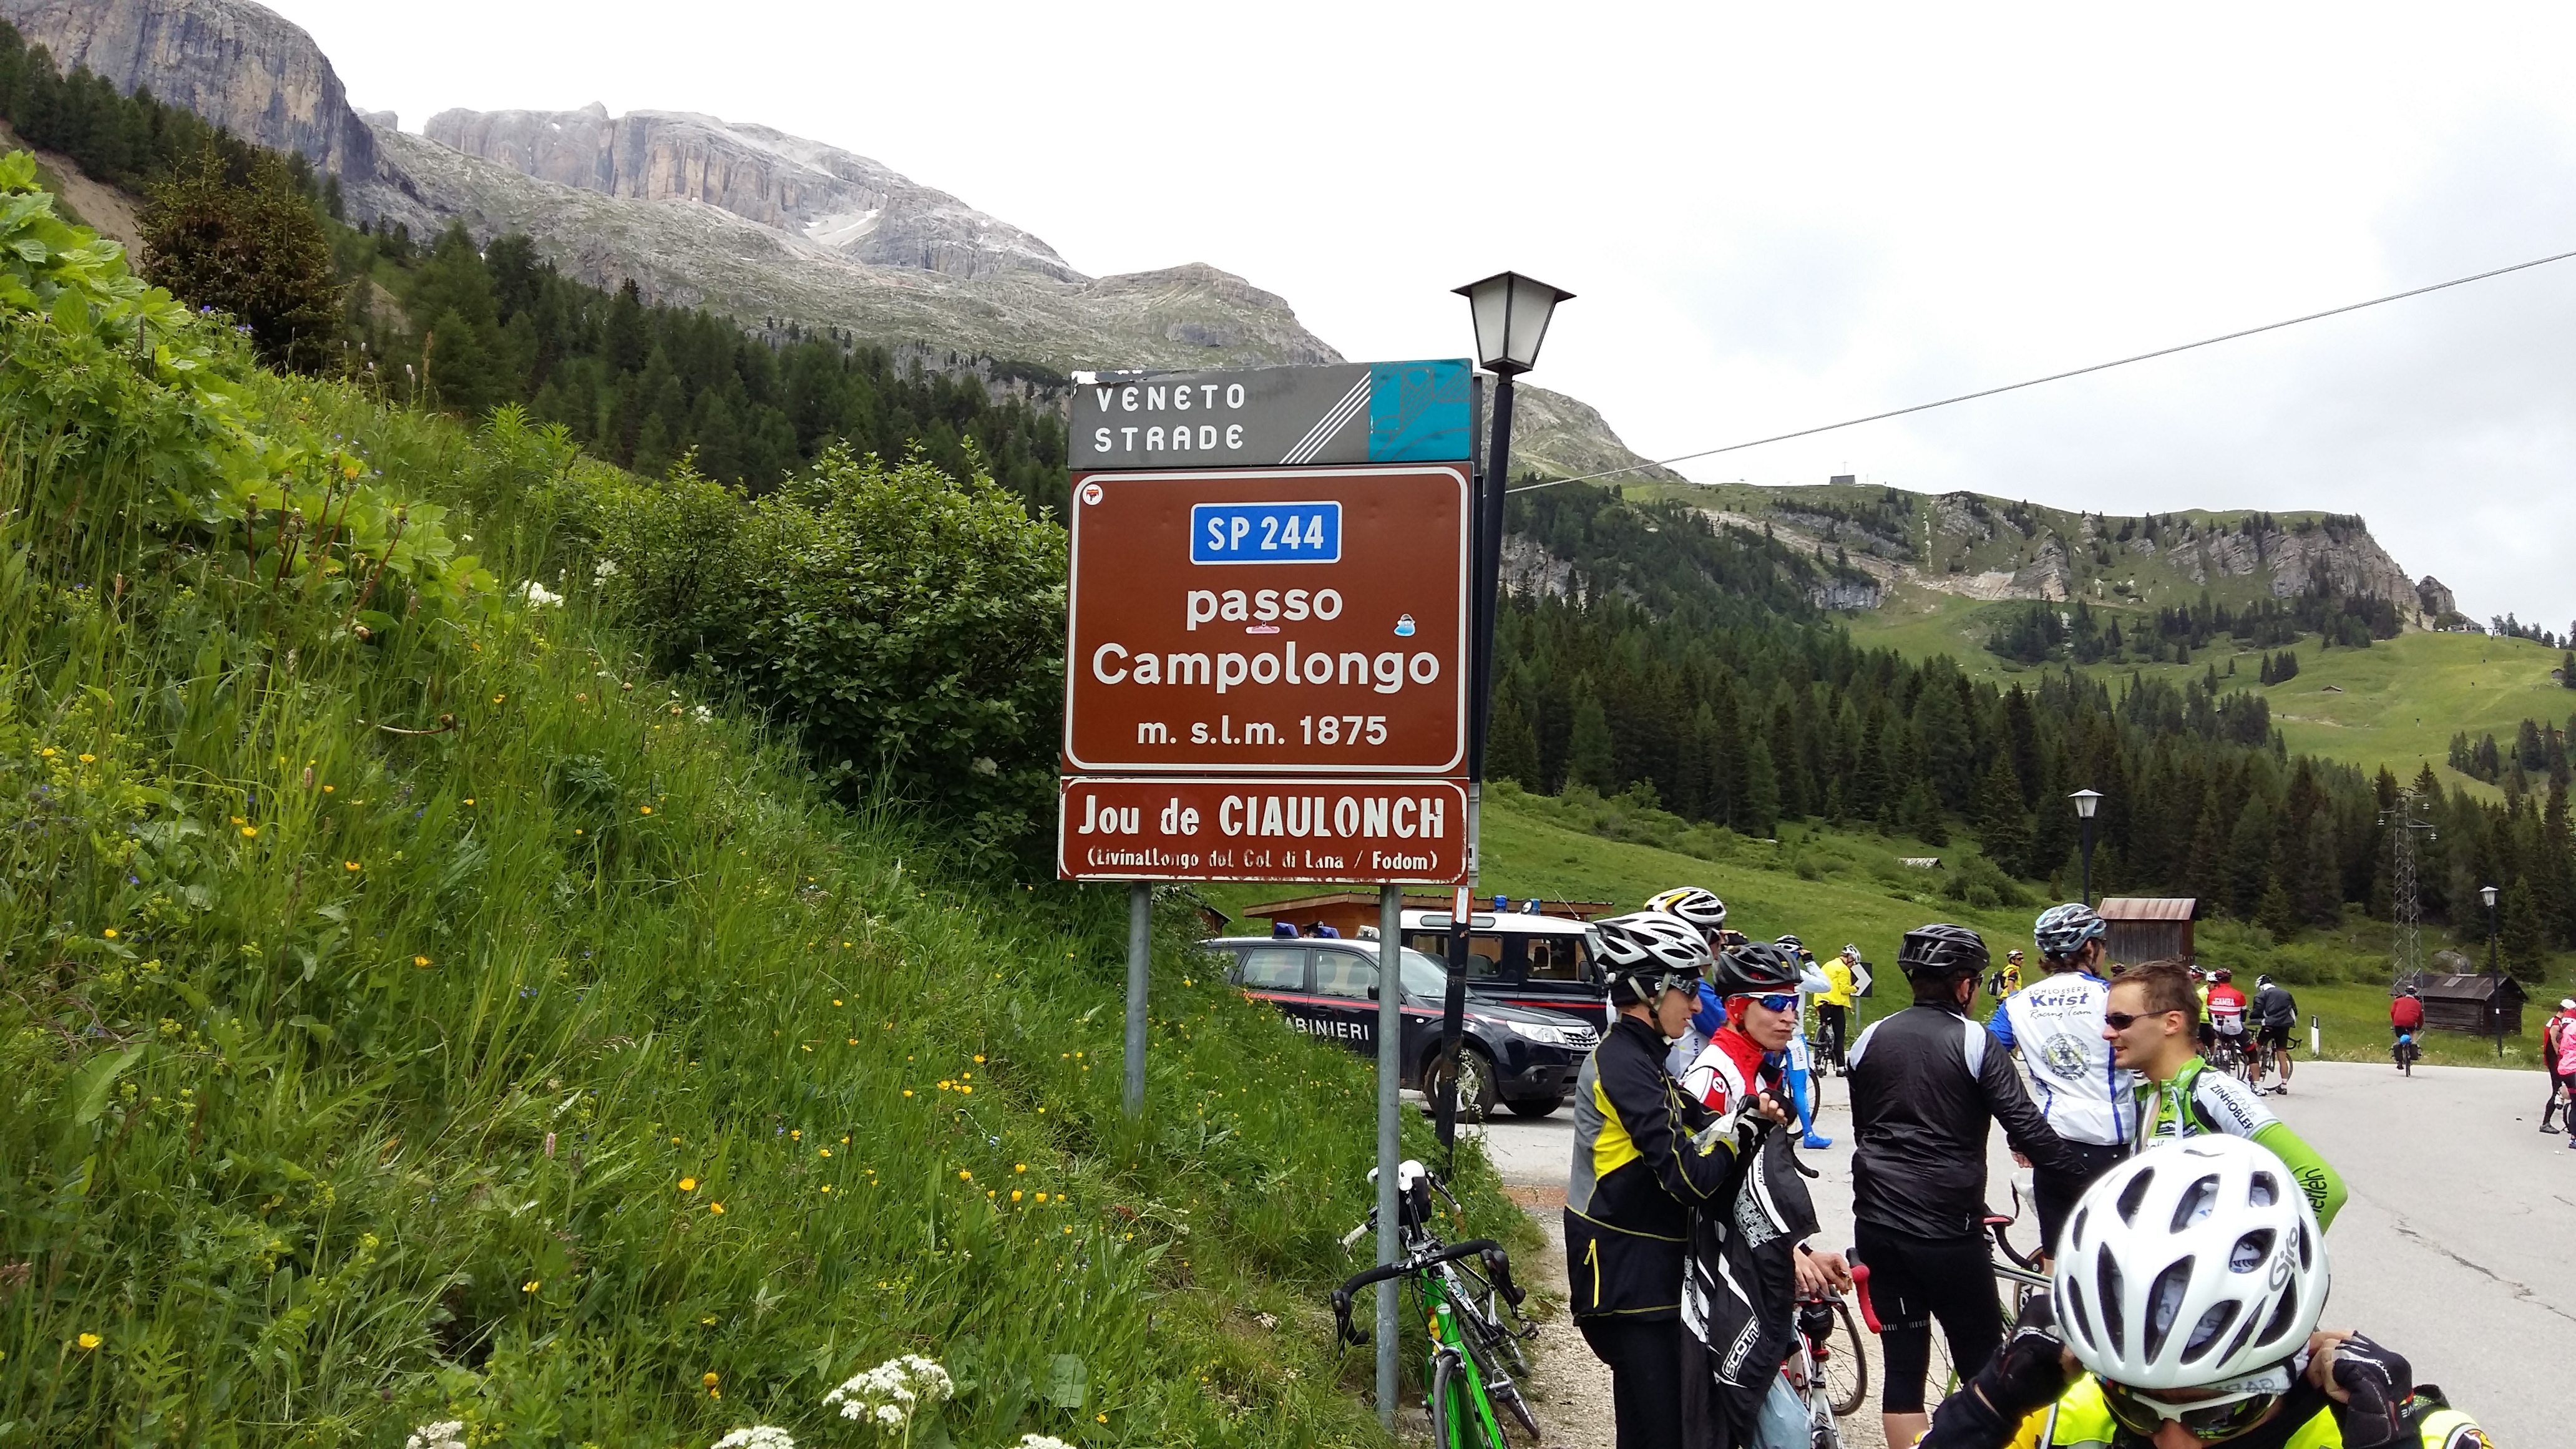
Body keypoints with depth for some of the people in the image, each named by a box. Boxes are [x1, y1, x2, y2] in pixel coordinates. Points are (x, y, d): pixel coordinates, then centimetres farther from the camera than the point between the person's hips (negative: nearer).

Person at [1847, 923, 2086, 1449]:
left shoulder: (1870, 1040, 7)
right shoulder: (1975, 1041, -9)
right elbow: (2026, 1128, -14)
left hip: (1876, 1224, 5)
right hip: (1947, 1229, -5)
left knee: (1902, 1361, 9)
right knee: (1983, 1364, 8)